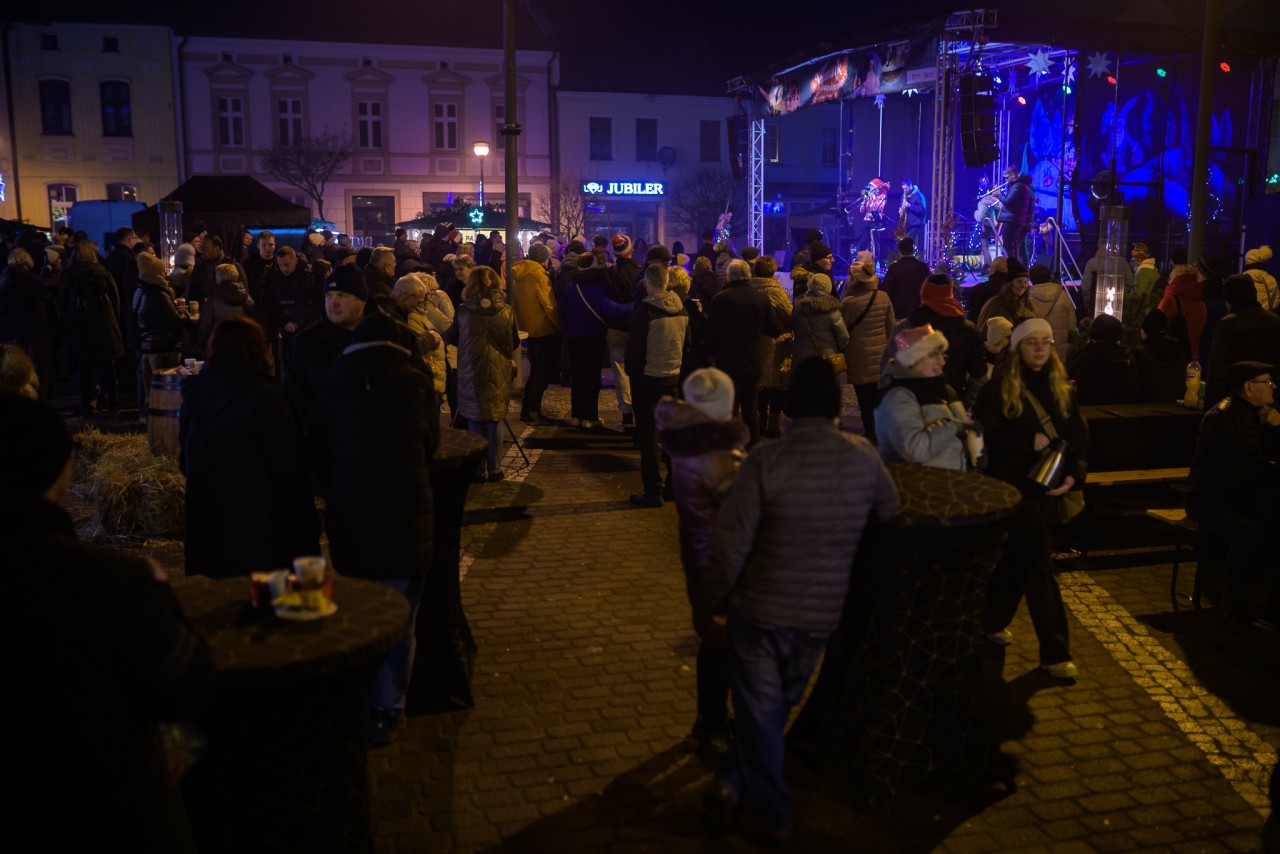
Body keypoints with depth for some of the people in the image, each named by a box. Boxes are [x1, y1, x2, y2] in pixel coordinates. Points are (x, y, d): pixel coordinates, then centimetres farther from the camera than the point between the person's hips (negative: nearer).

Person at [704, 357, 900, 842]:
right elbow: (890, 512, 9)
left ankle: (773, 815, 21)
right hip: (821, 613, 3)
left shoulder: (767, 459, -18)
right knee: (777, 706, 22)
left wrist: (716, 597, -3)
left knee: (759, 713, 11)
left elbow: (730, 541, -19)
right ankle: (734, 786, 30)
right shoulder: (863, 457, -9)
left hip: (759, 607, -3)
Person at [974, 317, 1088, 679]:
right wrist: (1028, 442, -23)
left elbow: (1079, 434, 5)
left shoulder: (1059, 387, 7)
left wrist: (1074, 474, -10)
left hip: (1046, 485, 5)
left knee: (1017, 557, 16)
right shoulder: (998, 387, -9)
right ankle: (1055, 651, 0)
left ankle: (993, 622, 35)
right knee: (1038, 566, -5)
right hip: (1013, 485, -5)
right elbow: (985, 436, -14)